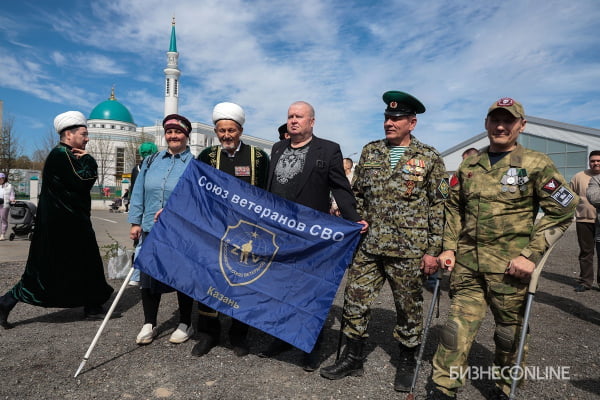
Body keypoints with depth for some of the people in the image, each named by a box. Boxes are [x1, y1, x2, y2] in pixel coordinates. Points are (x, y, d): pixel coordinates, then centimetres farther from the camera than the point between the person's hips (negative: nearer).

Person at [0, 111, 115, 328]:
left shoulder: (69, 155, 16)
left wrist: (85, 162, -2)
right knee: (47, 270, 0)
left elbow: (89, 180, 13)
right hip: (61, 225, -10)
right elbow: (82, 183, -23)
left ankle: (92, 308, 22)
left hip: (73, 223, 10)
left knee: (87, 264, 13)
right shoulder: (60, 155, -15)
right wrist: (88, 160, -9)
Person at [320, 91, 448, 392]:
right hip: (368, 245, 4)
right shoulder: (370, 152, 9)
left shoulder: (429, 158, -1)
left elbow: (439, 207, -2)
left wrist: (433, 250, -6)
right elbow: (357, 195, 14)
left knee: (408, 307, 10)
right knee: (355, 300, 8)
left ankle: (406, 363, 32)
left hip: (408, 250, -3)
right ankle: (352, 358, 27)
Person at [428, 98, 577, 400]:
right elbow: (454, 208, 14)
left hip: (509, 267, -2)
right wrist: (449, 248, 4)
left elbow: (562, 211, -4)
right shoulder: (469, 165, 9)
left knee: (510, 331, 12)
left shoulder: (536, 164, -2)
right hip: (467, 262, 3)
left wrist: (532, 255, -12)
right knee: (458, 325, 4)